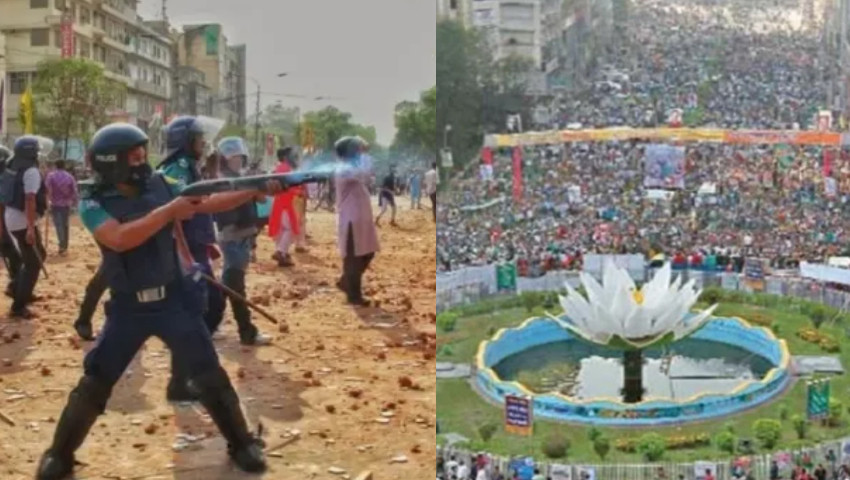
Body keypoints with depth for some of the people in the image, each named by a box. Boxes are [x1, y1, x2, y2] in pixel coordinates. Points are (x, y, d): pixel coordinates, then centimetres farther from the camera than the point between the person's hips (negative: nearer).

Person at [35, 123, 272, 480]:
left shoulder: (161, 185, -1)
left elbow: (211, 202, -5)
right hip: (129, 307, -2)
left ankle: (242, 444, 19)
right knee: (95, 382, 5)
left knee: (209, 374, 5)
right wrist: (169, 210, -30)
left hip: (174, 300, 2)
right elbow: (119, 239, -27)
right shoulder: (93, 203, -10)